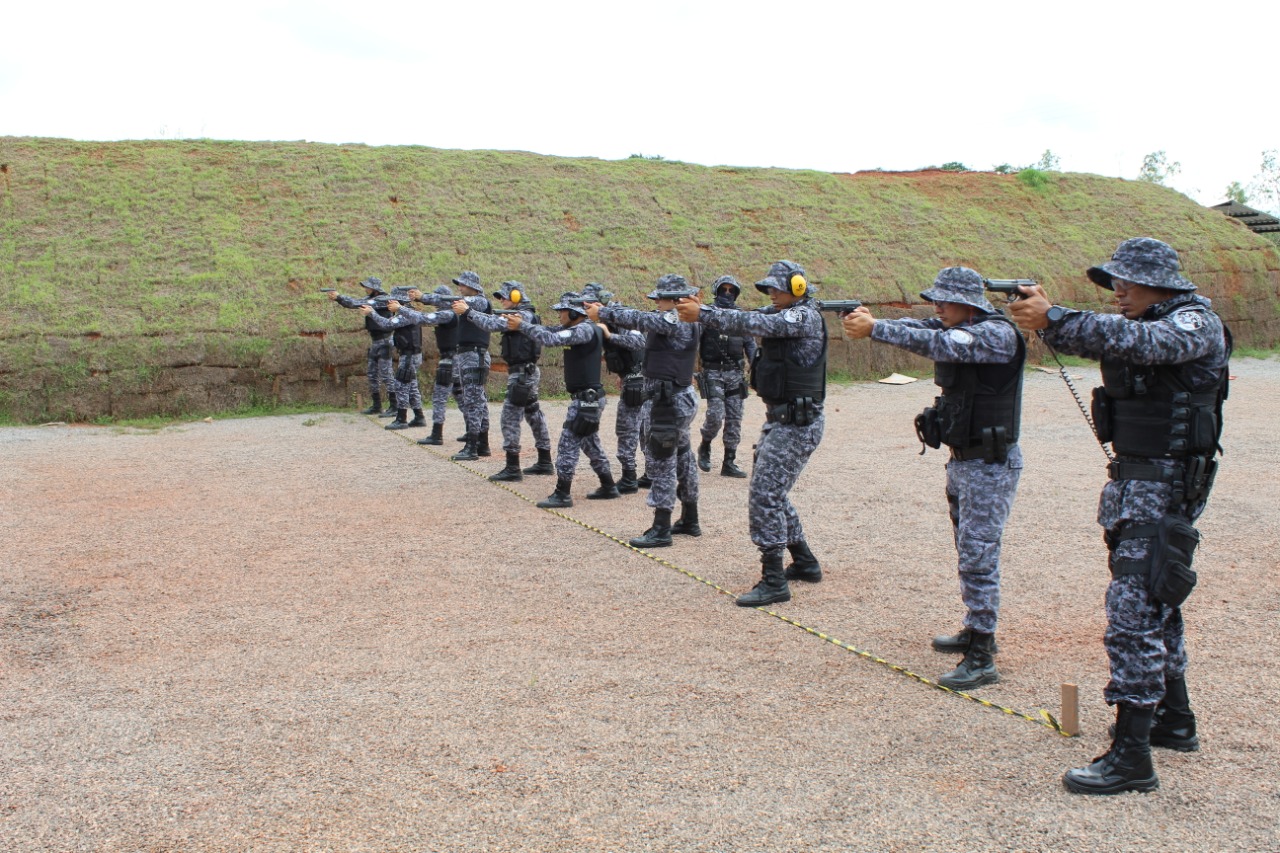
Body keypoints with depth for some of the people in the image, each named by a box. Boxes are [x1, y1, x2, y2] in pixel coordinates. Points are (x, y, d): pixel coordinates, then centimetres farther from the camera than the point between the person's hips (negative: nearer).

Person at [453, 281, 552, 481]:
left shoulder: (523, 315, -15)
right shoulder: (520, 315, 15)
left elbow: (492, 324, -25)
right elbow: (493, 320, 13)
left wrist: (467, 312, -20)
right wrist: (467, 310, 4)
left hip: (522, 374, -10)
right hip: (529, 373, 10)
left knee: (510, 418, -9)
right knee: (534, 414, 15)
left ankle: (512, 468, -9)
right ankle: (545, 461, 22)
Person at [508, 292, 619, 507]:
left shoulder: (585, 330, -17)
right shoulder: (577, 329, 12)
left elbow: (551, 339, -26)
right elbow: (551, 331, 13)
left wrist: (521, 326, -20)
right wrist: (522, 323, 0)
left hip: (586, 399, -10)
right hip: (589, 397, 10)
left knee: (568, 443, -7)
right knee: (591, 444, 18)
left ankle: (562, 495, -4)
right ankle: (608, 487, 25)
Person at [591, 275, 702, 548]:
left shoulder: (675, 320, -17)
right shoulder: (685, 322, 12)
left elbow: (637, 318, -17)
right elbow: (642, 319, 14)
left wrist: (603, 312, -4)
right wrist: (604, 311, 10)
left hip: (669, 402, -10)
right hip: (680, 399, 10)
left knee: (661, 462, -7)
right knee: (682, 457, 17)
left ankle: (661, 530, -4)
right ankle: (690, 521, 28)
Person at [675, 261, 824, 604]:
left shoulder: (805, 317, -14)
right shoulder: (782, 314, 15)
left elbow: (754, 324, -25)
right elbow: (751, 320, 5)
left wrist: (702, 315, -27)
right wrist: (701, 311, -10)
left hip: (797, 423, -10)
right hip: (779, 419, 10)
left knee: (765, 496, -12)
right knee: (770, 494, 17)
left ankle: (774, 581, -8)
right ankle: (804, 563, 29)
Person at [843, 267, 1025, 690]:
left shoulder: (996, 334, -18)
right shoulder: (957, 330, 9)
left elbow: (936, 344, -30)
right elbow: (920, 331, -2)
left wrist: (874, 329, -32)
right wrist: (869, 319, -20)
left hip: (990, 465, -9)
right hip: (961, 460, 9)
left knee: (978, 558, -9)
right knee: (969, 552, 18)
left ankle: (982, 660, -5)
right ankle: (976, 631, 32)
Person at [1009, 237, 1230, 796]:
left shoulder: (1196, 322, -12)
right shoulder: (1146, 323, 15)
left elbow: (1137, 341, -31)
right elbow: (1089, 340, 4)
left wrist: (1054, 319, -35)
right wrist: (1045, 318, -15)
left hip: (1166, 484, -10)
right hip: (1132, 479, 10)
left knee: (1133, 609, -14)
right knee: (1155, 602, 19)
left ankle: (1131, 757, -11)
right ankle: (1174, 721, 35)